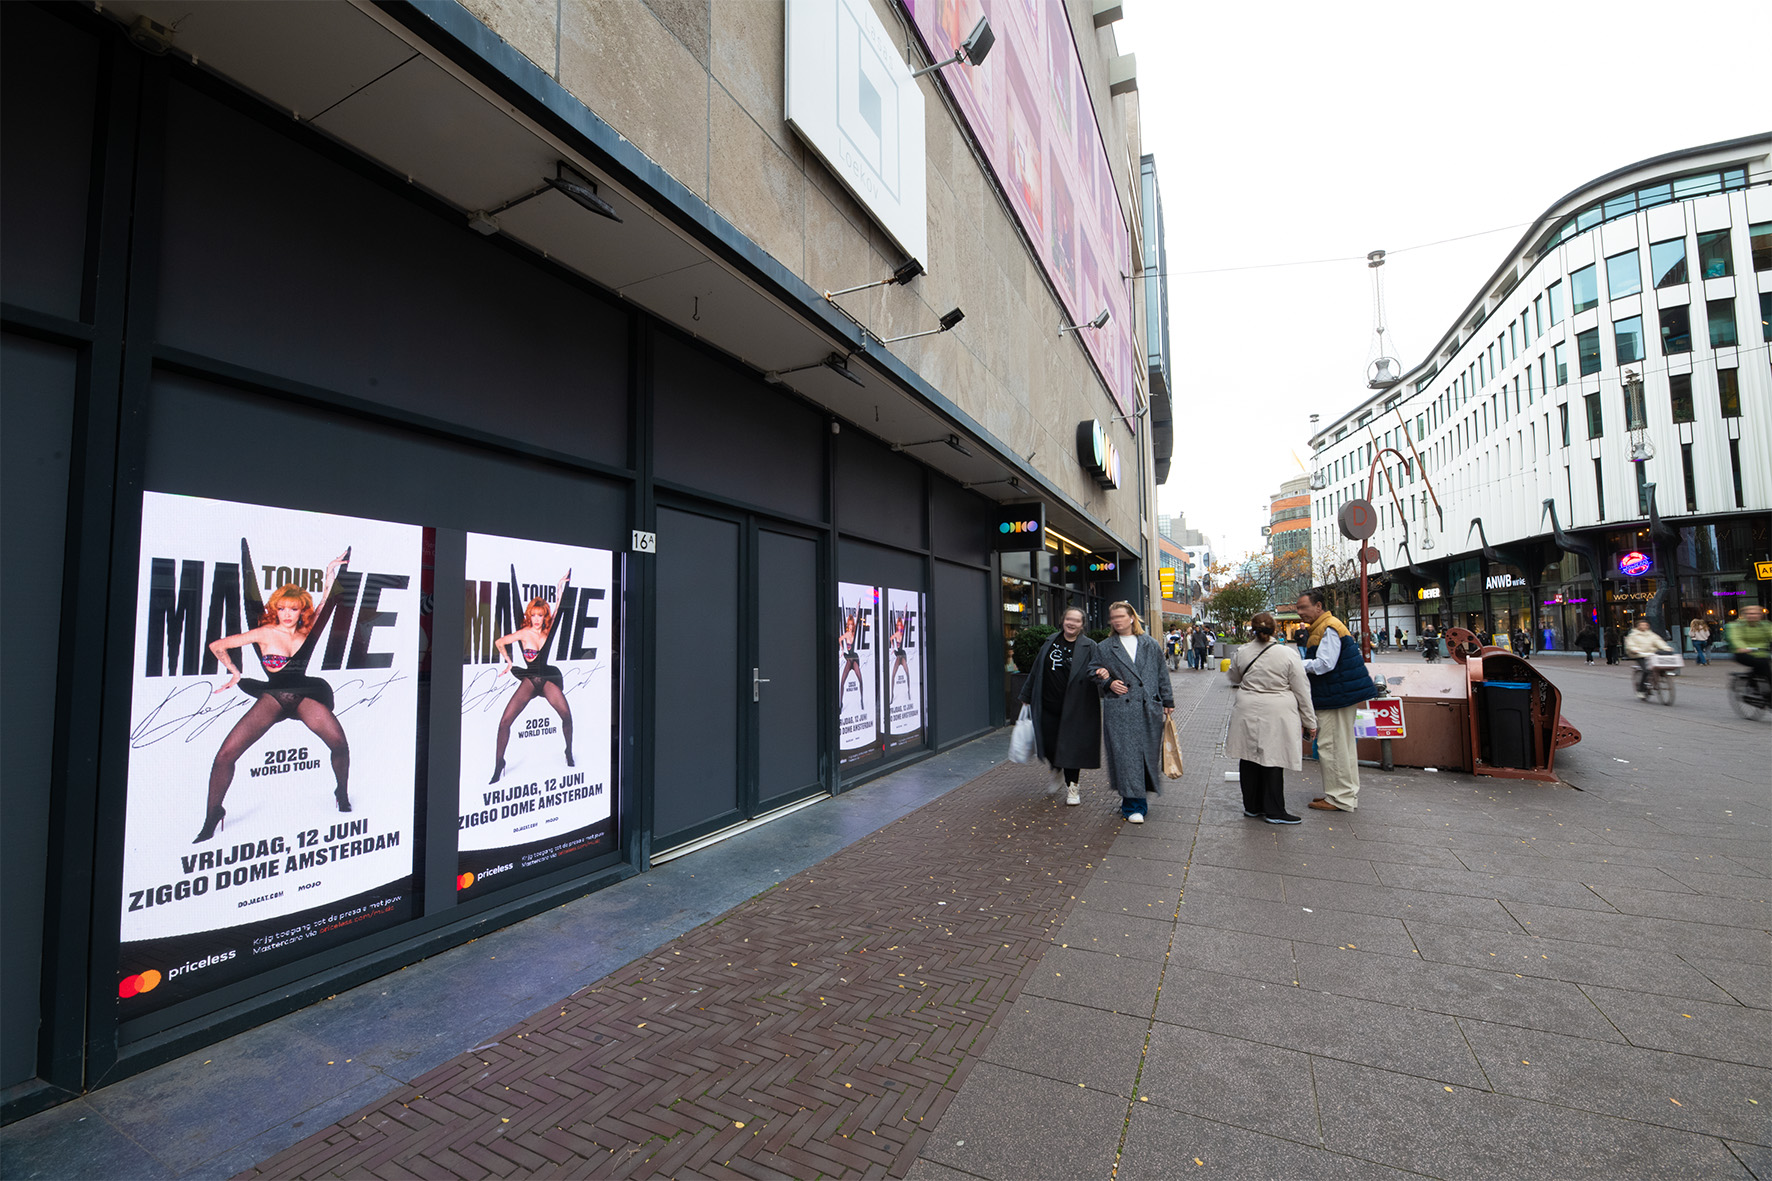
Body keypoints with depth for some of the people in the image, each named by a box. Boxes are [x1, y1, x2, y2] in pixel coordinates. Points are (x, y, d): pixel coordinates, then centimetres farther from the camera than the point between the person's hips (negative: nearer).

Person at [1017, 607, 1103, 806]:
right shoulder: (1050, 642, 8)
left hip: (1073, 707, -3)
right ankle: (1057, 771, 36)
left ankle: (1071, 787, 20)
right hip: (1048, 705, 3)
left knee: (1071, 745, 3)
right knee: (1048, 744, 4)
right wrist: (1026, 696, 19)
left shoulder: (1089, 646, -1)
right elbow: (1036, 670, 14)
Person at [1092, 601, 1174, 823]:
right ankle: (1133, 805, 0)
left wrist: (1167, 702, 11)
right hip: (1119, 710, -2)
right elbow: (1095, 673, 11)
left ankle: (1140, 796, 26)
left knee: (1148, 754, 8)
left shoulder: (1150, 645, 11)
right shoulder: (1104, 648, 7)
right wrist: (1109, 682, -8)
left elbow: (1162, 674, 13)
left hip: (1149, 709, 2)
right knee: (1126, 755, -5)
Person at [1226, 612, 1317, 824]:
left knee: (1249, 759, 10)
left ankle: (1252, 806, 22)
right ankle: (1274, 811, 9)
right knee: (1273, 760, 3)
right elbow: (1302, 691, -3)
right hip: (1276, 714, -3)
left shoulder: (1242, 652, 0)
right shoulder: (1288, 654, -8)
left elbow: (1233, 678, 18)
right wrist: (1310, 721, 4)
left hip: (1247, 713, 3)